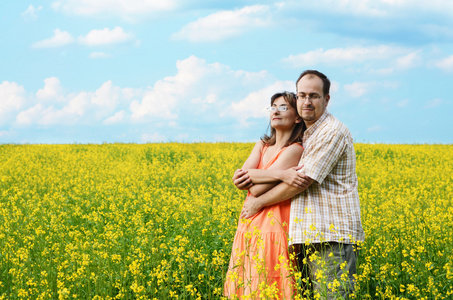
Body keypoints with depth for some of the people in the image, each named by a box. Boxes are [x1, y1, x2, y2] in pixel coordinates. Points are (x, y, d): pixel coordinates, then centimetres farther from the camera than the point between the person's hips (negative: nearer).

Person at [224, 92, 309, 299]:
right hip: (249, 229, 7)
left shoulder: (295, 150, -9)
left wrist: (248, 174, -1)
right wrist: (279, 174, -16)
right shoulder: (262, 146, 13)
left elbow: (257, 190, -17)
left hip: (272, 230, -7)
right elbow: (238, 181, -6)